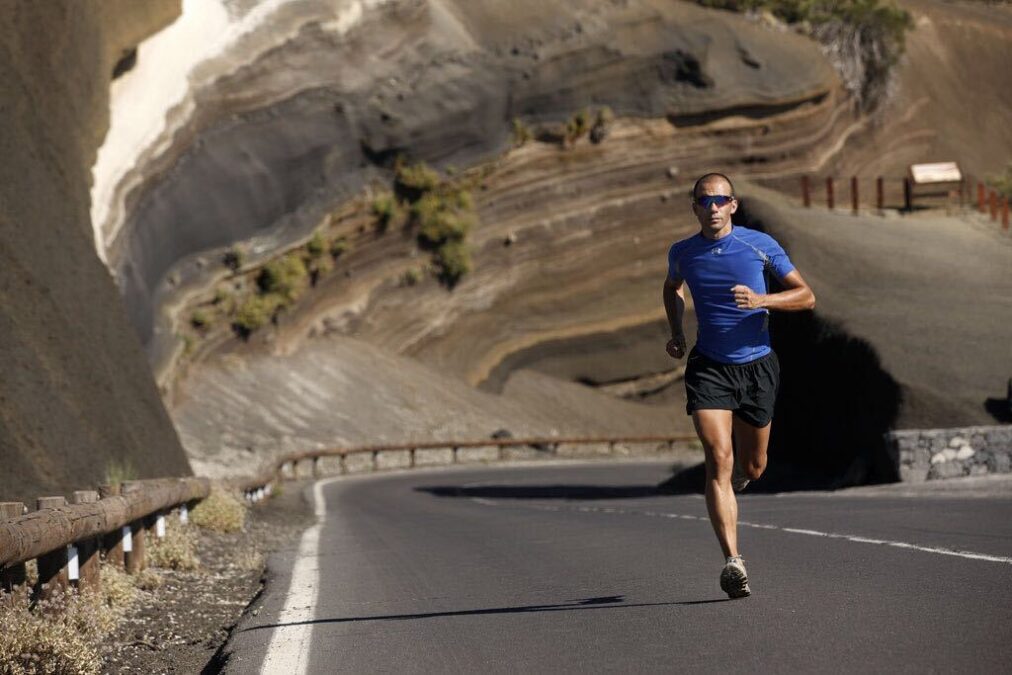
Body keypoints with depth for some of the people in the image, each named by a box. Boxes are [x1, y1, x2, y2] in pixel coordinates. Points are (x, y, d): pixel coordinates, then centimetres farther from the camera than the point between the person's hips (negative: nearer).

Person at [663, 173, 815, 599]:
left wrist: (762, 300, -19)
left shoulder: (760, 245, -5)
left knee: (751, 468, 11)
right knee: (719, 459, -18)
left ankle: (729, 485, 50)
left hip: (757, 365, 1)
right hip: (708, 367, 0)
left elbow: (806, 296, -1)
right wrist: (677, 333, 10)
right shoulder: (682, 254, 1)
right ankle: (732, 560, -21)